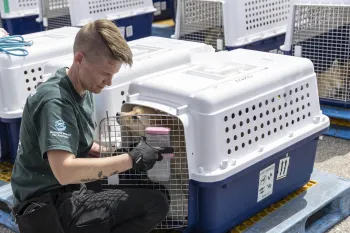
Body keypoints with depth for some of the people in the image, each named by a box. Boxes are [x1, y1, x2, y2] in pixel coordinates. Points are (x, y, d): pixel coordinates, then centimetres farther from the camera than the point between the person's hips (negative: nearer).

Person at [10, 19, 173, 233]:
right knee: (156, 205, -18)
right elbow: (65, 171, -36)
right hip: (48, 207, -10)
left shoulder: (83, 89, 5)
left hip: (69, 192, 10)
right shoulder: (55, 101, -23)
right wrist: (130, 159, -30)